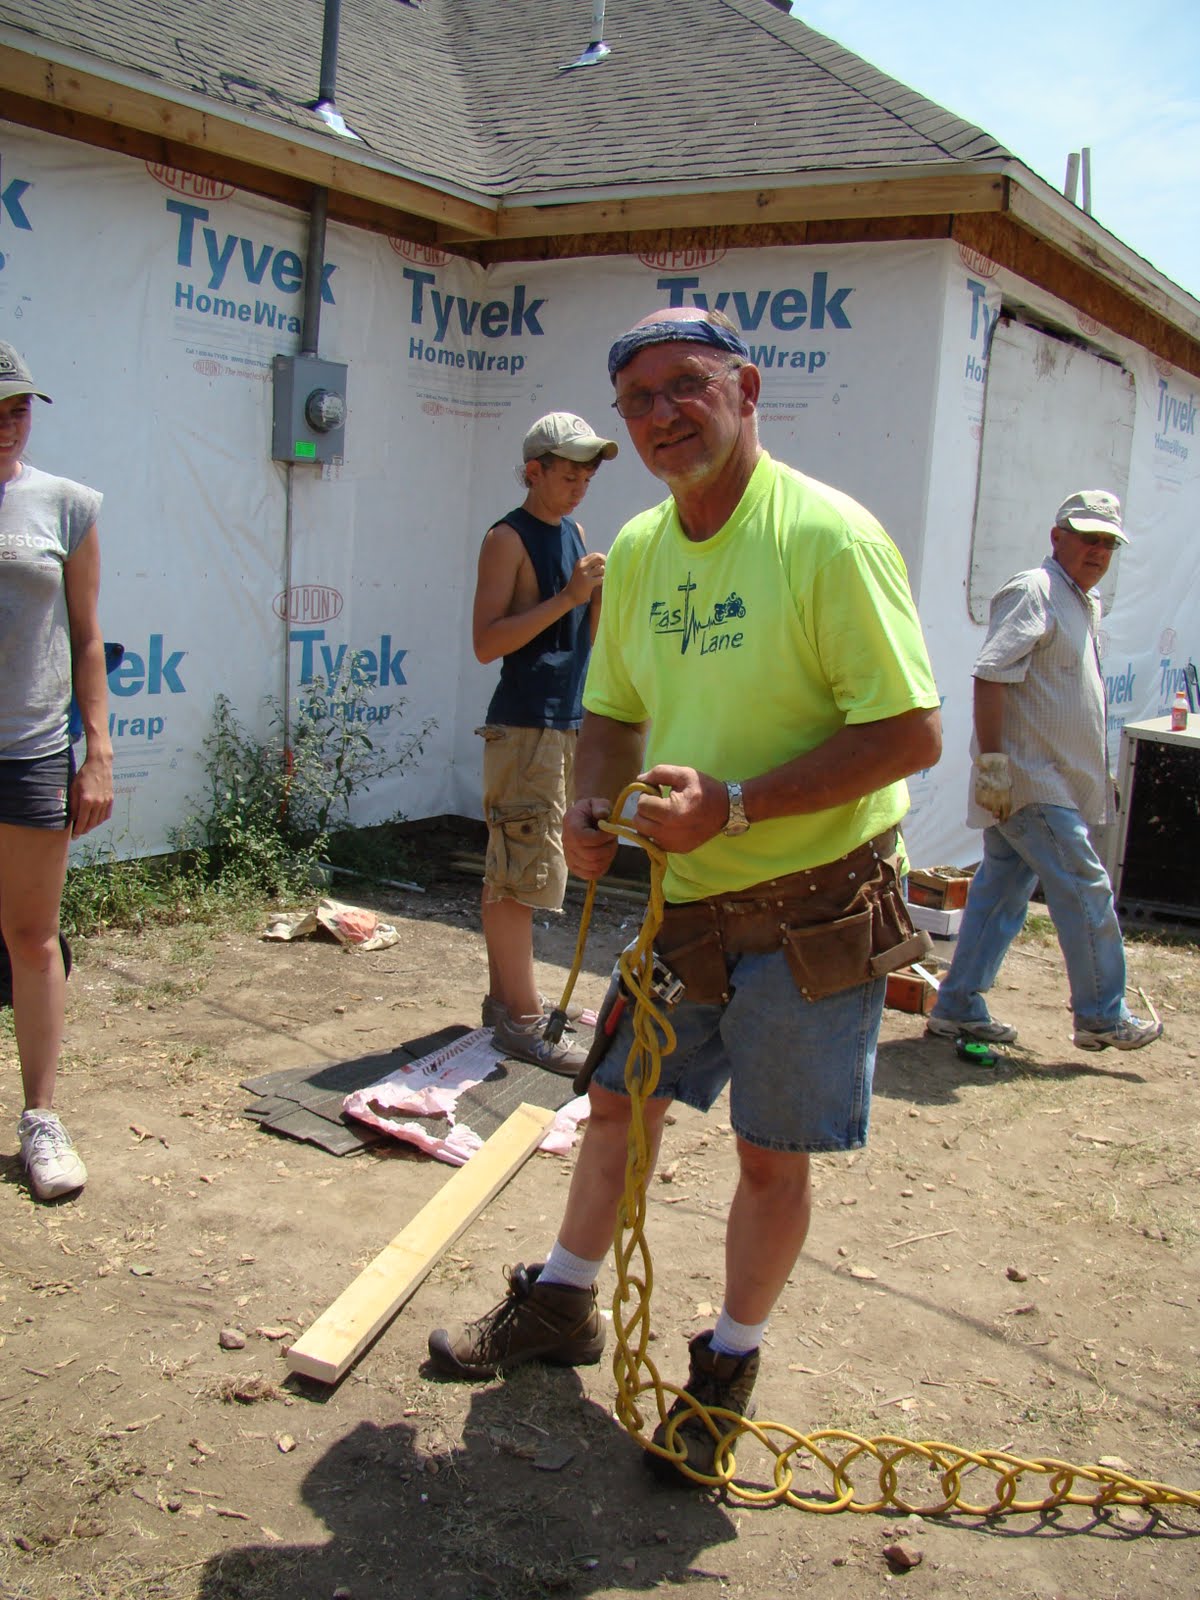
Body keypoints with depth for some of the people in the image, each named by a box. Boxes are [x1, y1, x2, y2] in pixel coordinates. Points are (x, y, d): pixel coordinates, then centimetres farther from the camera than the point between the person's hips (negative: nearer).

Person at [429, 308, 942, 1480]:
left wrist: (735, 803, -26)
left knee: (772, 1152, 7)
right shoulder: (637, 550, 4)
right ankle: (561, 1304, 39)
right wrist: (591, 803, -5)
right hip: (681, 901, 6)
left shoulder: (827, 537, -18)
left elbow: (911, 733, -21)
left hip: (809, 913, -6)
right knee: (619, 1100, 18)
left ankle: (730, 1363, 30)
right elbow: (615, 711, 16)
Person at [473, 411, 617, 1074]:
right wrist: (566, 596, -19)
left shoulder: (574, 533, 16)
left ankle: (504, 1000, 21)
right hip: (524, 726, -8)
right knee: (519, 874, -6)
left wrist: (602, 594, -1)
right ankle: (523, 1019, -2)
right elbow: (487, 642, -15)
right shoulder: (508, 538, -8)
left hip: (567, 722, 8)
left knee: (511, 873, 14)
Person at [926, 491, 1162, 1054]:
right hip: (1030, 782, -10)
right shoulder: (1034, 592, -11)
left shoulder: (1082, 605, 19)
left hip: (1052, 784, 10)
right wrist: (991, 761, -25)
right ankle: (1102, 1016, 6)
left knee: (1001, 891, 11)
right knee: (1085, 889, -5)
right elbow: (990, 674, -21)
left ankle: (957, 1007, 16)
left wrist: (1099, 773, 25)